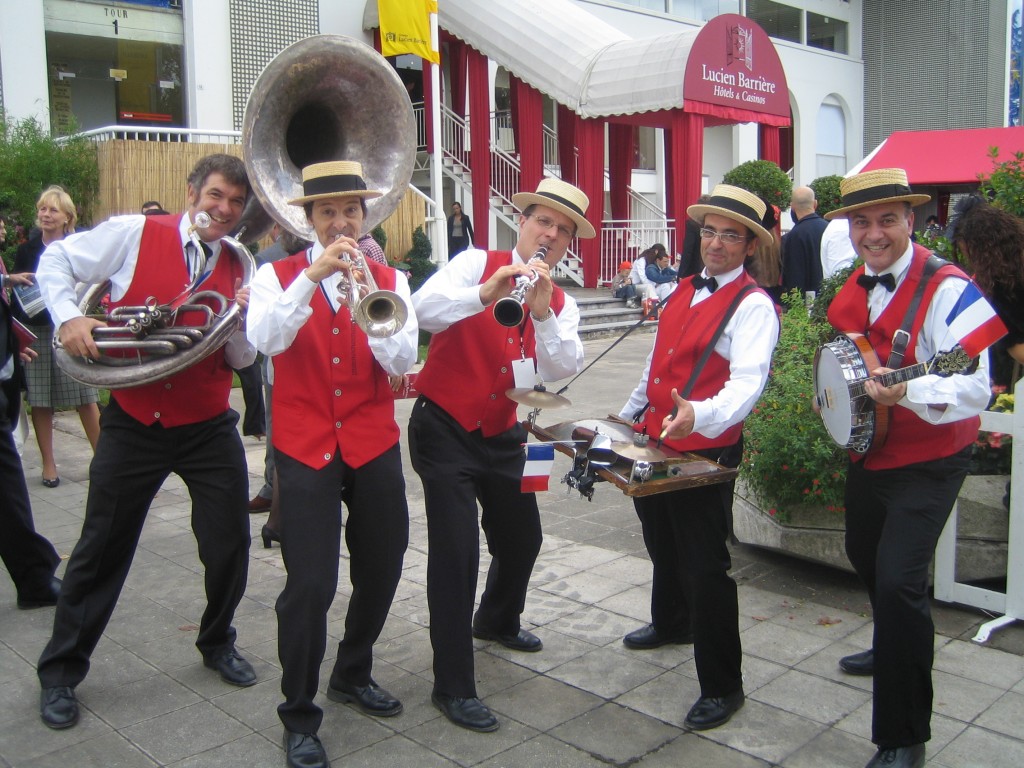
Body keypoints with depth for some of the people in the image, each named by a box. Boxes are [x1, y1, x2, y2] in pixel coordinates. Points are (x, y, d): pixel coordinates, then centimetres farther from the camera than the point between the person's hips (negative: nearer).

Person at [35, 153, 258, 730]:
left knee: (230, 543, 6)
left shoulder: (238, 270, 3)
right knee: (102, 550, 8)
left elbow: (240, 361, 3)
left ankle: (218, 643, 33)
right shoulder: (134, 234, -5)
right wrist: (68, 315, -12)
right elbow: (56, 261, 4)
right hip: (134, 422, -2)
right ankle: (61, 672, 25)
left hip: (209, 426, 3)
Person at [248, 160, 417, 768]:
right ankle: (300, 718, 11)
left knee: (382, 570, 13)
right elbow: (265, 340, -19)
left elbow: (403, 362, -9)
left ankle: (354, 674, 39)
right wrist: (314, 276, -26)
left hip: (374, 447, 3)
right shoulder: (278, 276, 1)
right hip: (305, 450, -3)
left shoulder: (388, 280, 6)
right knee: (310, 586, -8)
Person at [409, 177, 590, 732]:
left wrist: (542, 311, -28)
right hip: (445, 429, -6)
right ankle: (452, 687, 3)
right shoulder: (476, 264, -9)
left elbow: (564, 367, -14)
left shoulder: (561, 304, 4)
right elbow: (423, 309, -27)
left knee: (523, 537, 18)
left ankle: (496, 621, 49)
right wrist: (486, 294, -41)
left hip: (501, 434, 6)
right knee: (456, 551, -10)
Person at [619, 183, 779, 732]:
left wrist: (699, 414, -46)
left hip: (705, 451, -8)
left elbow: (747, 382, -28)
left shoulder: (753, 306, -13)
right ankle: (670, 623, 53)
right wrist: (628, 416, 23)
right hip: (652, 442, 8)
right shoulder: (683, 292, 12)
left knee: (703, 568, -2)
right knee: (662, 547, 26)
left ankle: (722, 686, 14)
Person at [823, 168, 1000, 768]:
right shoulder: (852, 287, 1)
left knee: (899, 581, -17)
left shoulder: (947, 288, -21)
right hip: (865, 452, 8)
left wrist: (906, 392, -46)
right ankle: (894, 649, 54)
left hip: (927, 463, -8)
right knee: (865, 557, 24)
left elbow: (974, 390, -31)